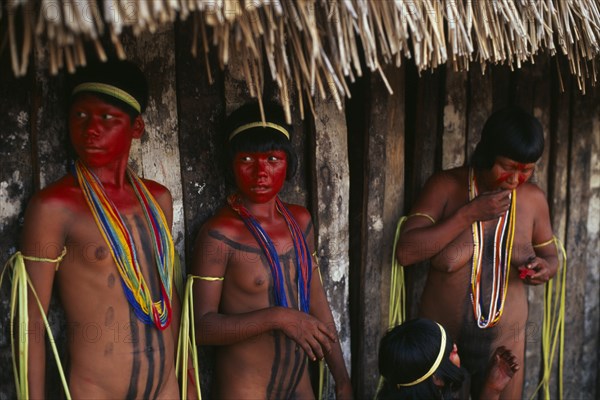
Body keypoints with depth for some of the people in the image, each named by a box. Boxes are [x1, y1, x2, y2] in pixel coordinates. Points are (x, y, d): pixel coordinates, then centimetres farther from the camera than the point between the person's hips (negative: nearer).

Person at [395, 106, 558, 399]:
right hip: (441, 339, -2)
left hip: (504, 342, 2)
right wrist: (469, 214, -25)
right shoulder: (445, 186, -13)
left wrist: (544, 268, -13)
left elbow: (550, 256, 11)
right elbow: (405, 252, -21)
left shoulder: (534, 198, -4)